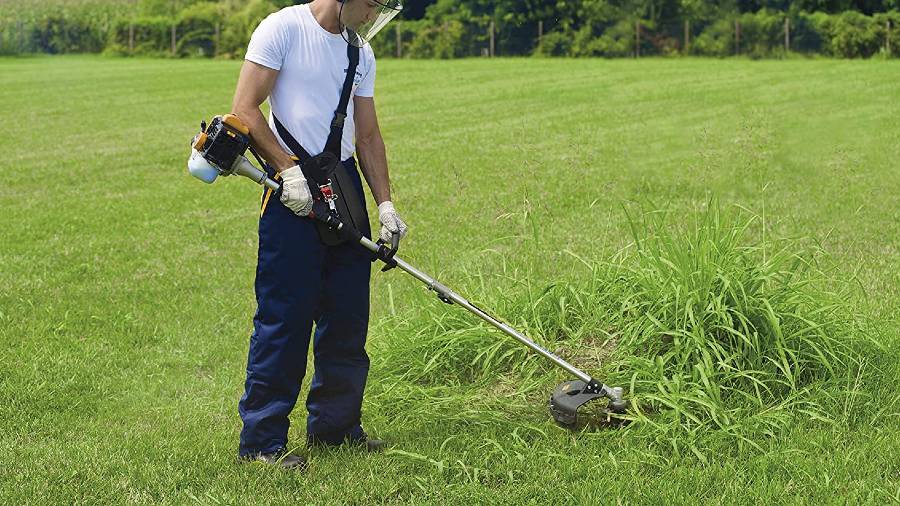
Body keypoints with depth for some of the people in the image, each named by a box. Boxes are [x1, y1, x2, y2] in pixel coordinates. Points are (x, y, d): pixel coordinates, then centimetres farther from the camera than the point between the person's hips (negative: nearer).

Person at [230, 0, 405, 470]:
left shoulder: (360, 52, 14)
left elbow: (368, 134, 15)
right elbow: (244, 109, -11)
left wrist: (385, 203, 7)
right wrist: (288, 168, -16)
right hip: (295, 190, -7)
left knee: (348, 316, 9)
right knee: (285, 317, -6)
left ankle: (334, 423, 24)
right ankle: (261, 440, 2)